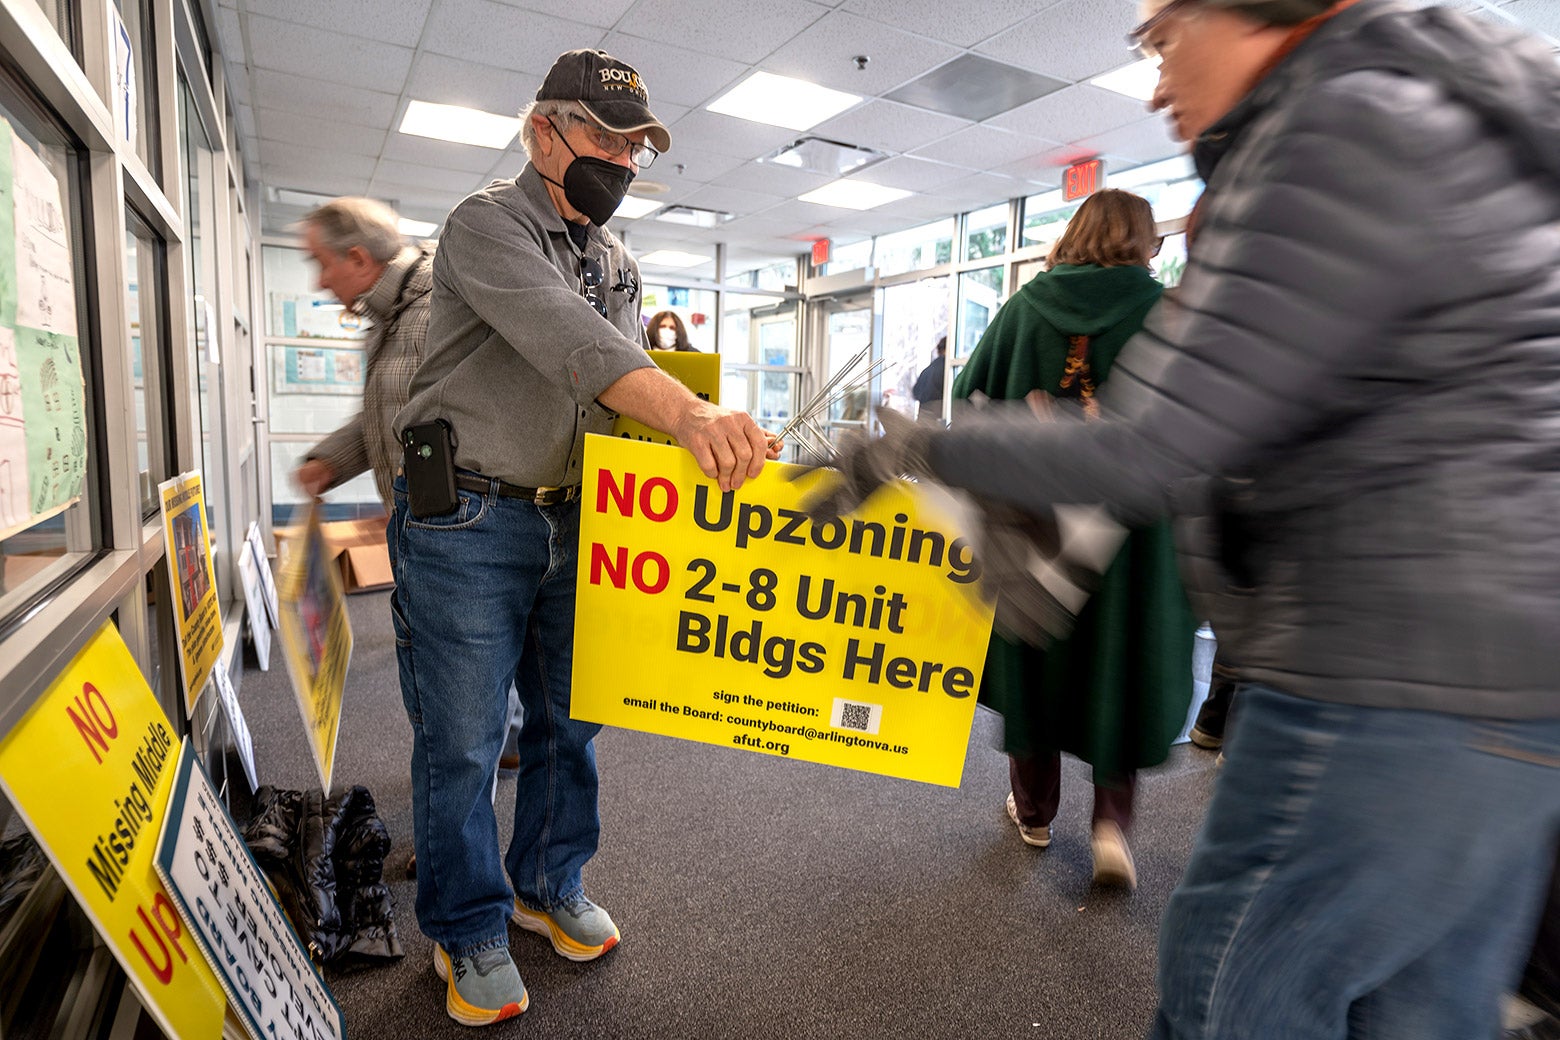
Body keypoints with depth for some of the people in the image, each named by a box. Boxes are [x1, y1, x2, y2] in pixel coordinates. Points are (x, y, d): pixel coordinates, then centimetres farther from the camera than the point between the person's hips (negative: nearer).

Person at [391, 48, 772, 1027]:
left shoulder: (617, 261, 15)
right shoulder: (487, 223, -8)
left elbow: (625, 374, 11)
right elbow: (566, 339, -29)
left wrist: (703, 428, -9)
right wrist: (689, 412, -44)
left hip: (572, 520, 7)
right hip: (467, 522, -6)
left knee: (571, 719, 15)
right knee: (463, 738, 4)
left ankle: (548, 882, 38)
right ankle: (468, 930, 26)